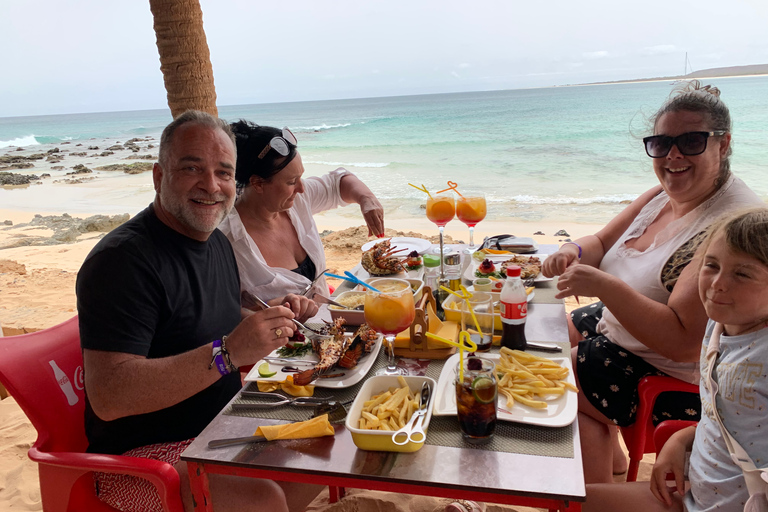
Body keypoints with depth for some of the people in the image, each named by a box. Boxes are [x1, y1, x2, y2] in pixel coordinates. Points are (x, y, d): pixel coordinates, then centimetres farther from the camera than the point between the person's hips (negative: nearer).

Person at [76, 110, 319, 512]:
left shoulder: (217, 242, 7)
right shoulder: (121, 259, -21)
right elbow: (108, 396, -29)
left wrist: (273, 320, -1)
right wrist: (228, 352, -35)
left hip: (220, 429, 8)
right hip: (143, 455, -8)